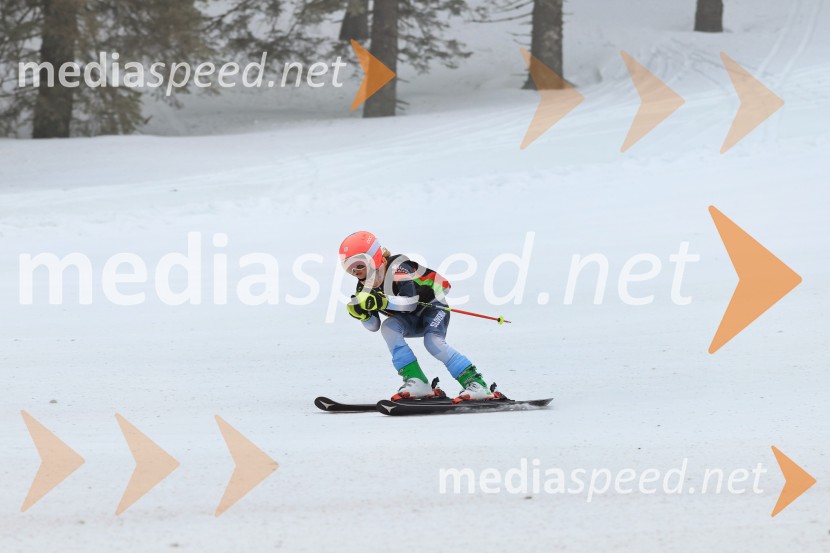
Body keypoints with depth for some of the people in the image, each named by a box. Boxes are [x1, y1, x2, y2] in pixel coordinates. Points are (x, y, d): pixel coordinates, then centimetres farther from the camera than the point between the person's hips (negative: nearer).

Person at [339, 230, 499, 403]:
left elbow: (410, 302, -40)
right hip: (412, 321, 6)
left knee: (433, 342, -32)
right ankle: (416, 381, -29)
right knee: (388, 328, -24)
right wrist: (362, 313, -28)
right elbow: (374, 326, -7)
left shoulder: (397, 268, -27)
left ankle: (476, 384, -31)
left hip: (433, 306, -6)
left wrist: (382, 301, -52)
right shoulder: (366, 286, -6)